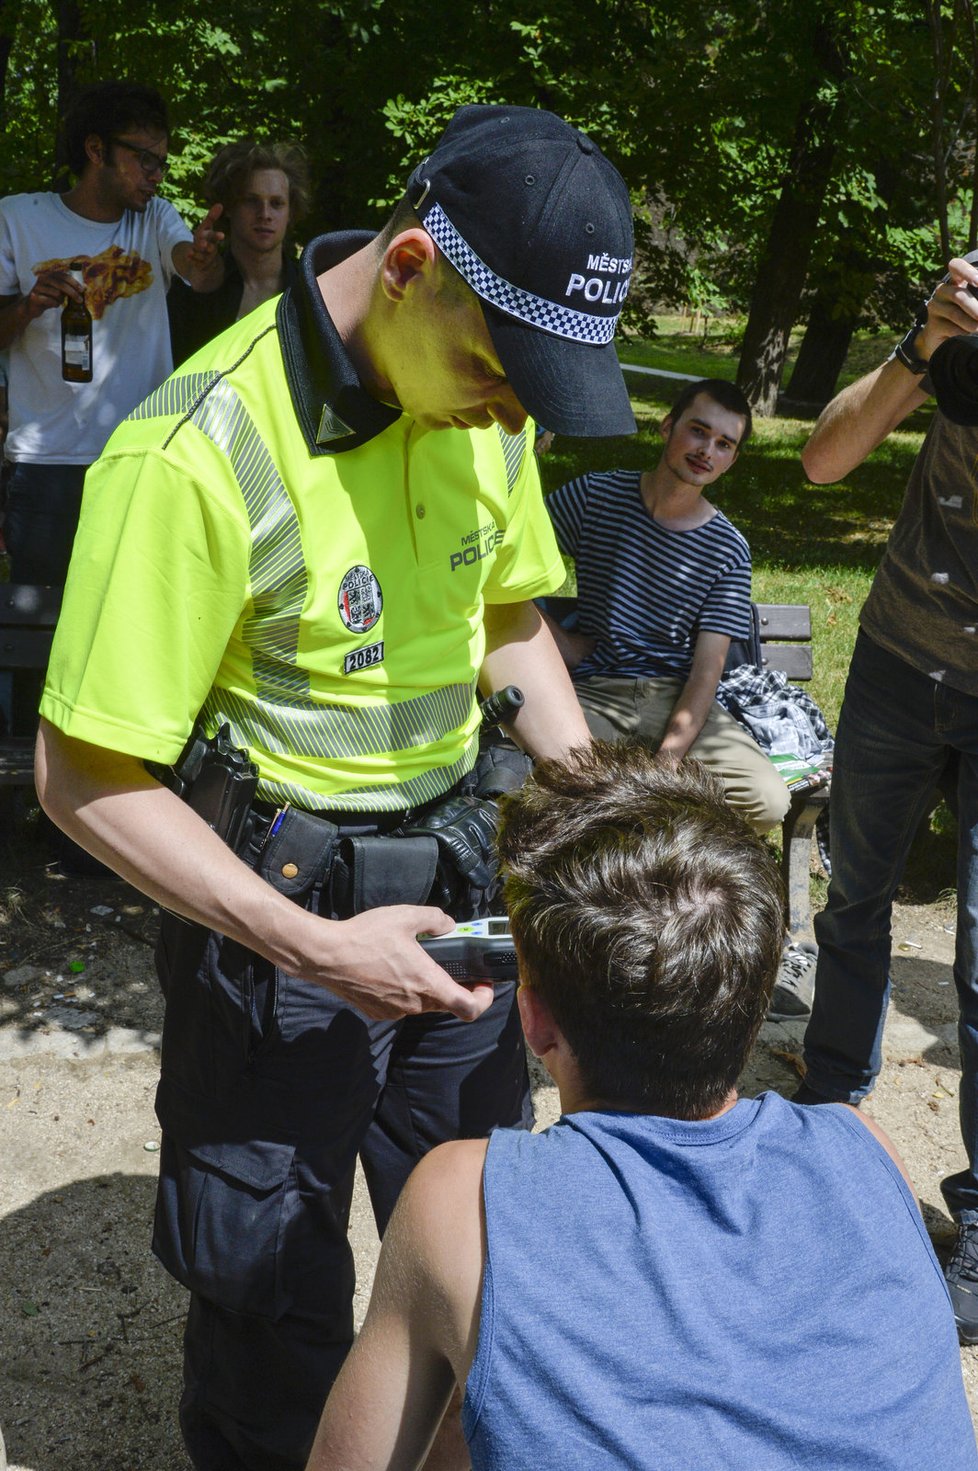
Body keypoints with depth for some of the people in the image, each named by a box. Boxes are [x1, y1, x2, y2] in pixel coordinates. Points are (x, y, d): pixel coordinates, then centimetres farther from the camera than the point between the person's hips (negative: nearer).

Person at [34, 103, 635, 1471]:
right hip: (279, 890, -6)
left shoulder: (484, 396, -5)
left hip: (459, 857, 6)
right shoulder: (200, 457, -26)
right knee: (272, 1276, 11)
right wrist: (316, 950, -24)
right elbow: (86, 780, -20)